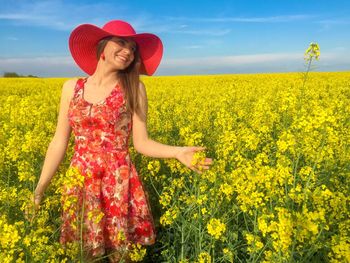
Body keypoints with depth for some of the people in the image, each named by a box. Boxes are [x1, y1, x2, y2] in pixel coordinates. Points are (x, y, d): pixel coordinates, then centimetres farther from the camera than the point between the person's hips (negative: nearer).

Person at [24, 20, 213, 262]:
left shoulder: (134, 88, -2)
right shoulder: (72, 87, 5)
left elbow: (141, 142, -4)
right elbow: (60, 142, 7)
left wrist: (178, 152, -20)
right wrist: (39, 189, 7)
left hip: (119, 184, -2)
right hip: (80, 184, 3)